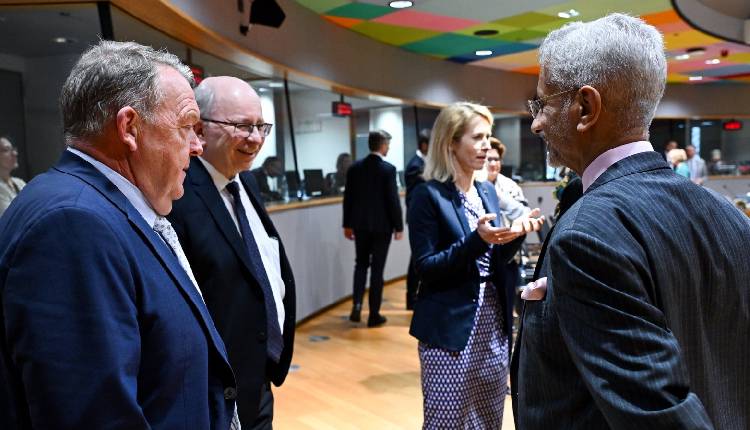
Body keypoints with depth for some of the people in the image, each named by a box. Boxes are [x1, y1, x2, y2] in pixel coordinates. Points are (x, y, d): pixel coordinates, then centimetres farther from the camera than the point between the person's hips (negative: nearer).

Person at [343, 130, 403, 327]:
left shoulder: (354, 167, 2)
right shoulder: (388, 169, -11)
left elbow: (348, 197, 4)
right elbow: (393, 200, -12)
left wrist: (347, 224, 13)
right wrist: (398, 226, -3)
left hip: (360, 224, 4)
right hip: (381, 225, -4)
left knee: (361, 264, 19)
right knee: (377, 268, 4)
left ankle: (357, 303, 2)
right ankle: (374, 314, 11)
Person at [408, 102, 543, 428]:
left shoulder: (488, 191, 10)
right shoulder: (428, 195, -11)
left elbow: (494, 262, 11)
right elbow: (426, 267, -16)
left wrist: (515, 233, -8)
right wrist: (476, 240, -27)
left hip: (493, 325, 7)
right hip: (451, 328, -7)